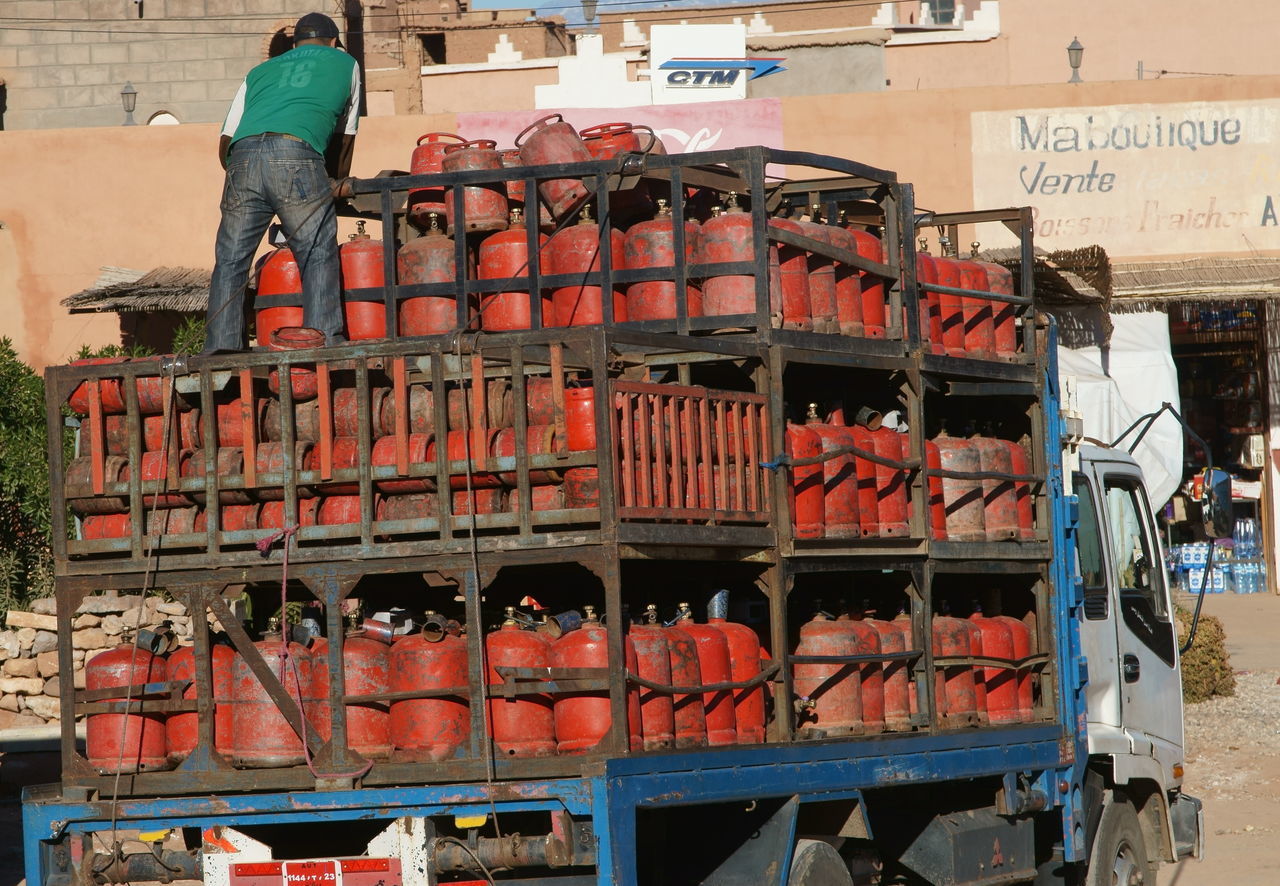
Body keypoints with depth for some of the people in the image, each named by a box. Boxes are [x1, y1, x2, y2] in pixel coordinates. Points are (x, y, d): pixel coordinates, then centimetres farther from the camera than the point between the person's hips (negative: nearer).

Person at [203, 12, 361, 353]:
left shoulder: (260, 71, 34)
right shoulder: (344, 63, 29)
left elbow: (226, 142, 28)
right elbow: (344, 137, 37)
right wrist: (338, 184, 52)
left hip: (243, 155, 3)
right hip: (298, 155, -3)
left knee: (230, 260, 8)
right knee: (318, 256, 5)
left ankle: (220, 349, 1)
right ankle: (323, 344, -5)